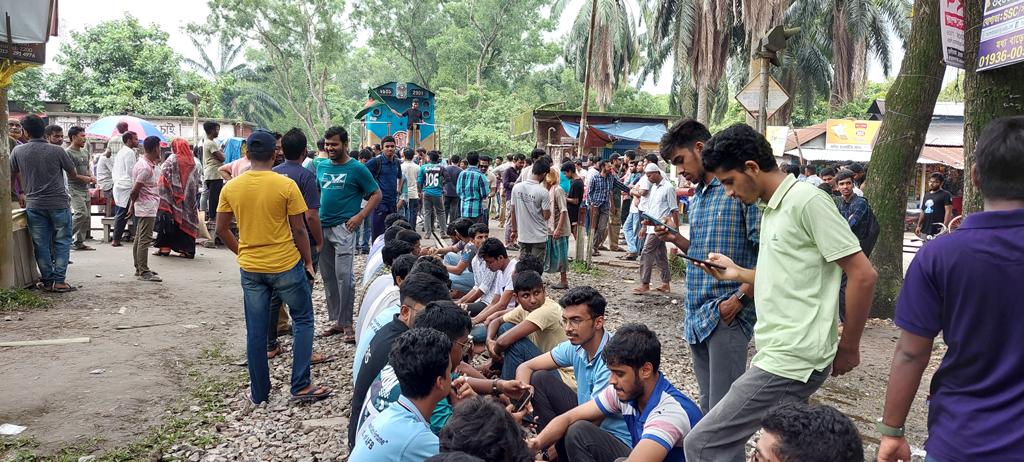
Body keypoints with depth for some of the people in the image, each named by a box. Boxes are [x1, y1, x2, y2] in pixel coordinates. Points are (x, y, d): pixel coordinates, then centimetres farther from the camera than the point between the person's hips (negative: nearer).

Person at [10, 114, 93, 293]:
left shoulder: (18, 151, 0)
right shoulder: (57, 151, -7)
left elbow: (13, 176, 13)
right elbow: (73, 174, 5)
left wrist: (18, 193, 31)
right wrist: (83, 178, 28)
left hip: (34, 205, 2)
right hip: (59, 203, -2)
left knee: (41, 244, 9)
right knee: (62, 241, 5)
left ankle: (47, 280, 13)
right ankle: (59, 281, 1)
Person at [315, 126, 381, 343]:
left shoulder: (357, 168, -4)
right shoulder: (321, 166, 11)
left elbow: (376, 194, -3)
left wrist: (360, 217, -13)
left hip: (343, 228, -6)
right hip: (322, 227, 6)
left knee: (344, 276, -10)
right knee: (328, 276, 10)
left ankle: (347, 323, 0)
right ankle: (336, 319, 21)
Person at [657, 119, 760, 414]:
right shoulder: (697, 197, 18)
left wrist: (740, 297, -20)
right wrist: (675, 239, 8)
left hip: (727, 315, -8)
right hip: (696, 316, 9)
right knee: (708, 405, 16)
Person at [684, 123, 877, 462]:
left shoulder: (807, 201, -12)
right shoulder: (772, 210, 16)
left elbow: (863, 275, -14)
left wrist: (848, 348, -7)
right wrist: (737, 273, 14)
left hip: (790, 361, -9)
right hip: (779, 354, 9)